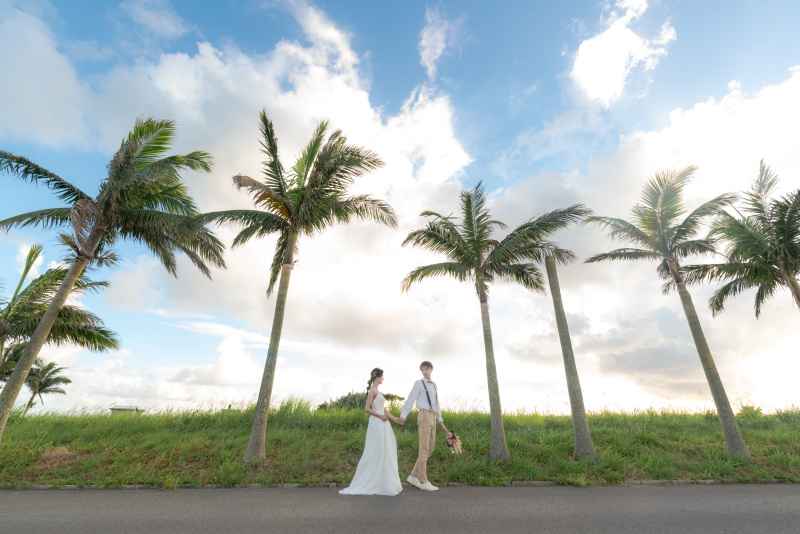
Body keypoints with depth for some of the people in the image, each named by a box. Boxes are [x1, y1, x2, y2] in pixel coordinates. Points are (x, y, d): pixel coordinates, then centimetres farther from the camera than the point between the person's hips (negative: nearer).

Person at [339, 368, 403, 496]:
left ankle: (382, 483, 19)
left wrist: (394, 418, 17)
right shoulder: (372, 390, -12)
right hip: (376, 424, -10)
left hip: (383, 424, 10)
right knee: (375, 453, -4)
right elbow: (367, 408, -18)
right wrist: (380, 416, -16)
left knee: (384, 453, 11)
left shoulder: (377, 391, 16)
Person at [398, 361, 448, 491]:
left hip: (432, 418, 8)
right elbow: (410, 400, -6)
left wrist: (440, 421, 24)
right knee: (424, 449, -8)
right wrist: (403, 416, -13)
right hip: (424, 416, -8)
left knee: (430, 449, 7)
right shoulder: (418, 383, -2)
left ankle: (413, 476, 13)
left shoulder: (434, 385, 20)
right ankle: (424, 482, -3)